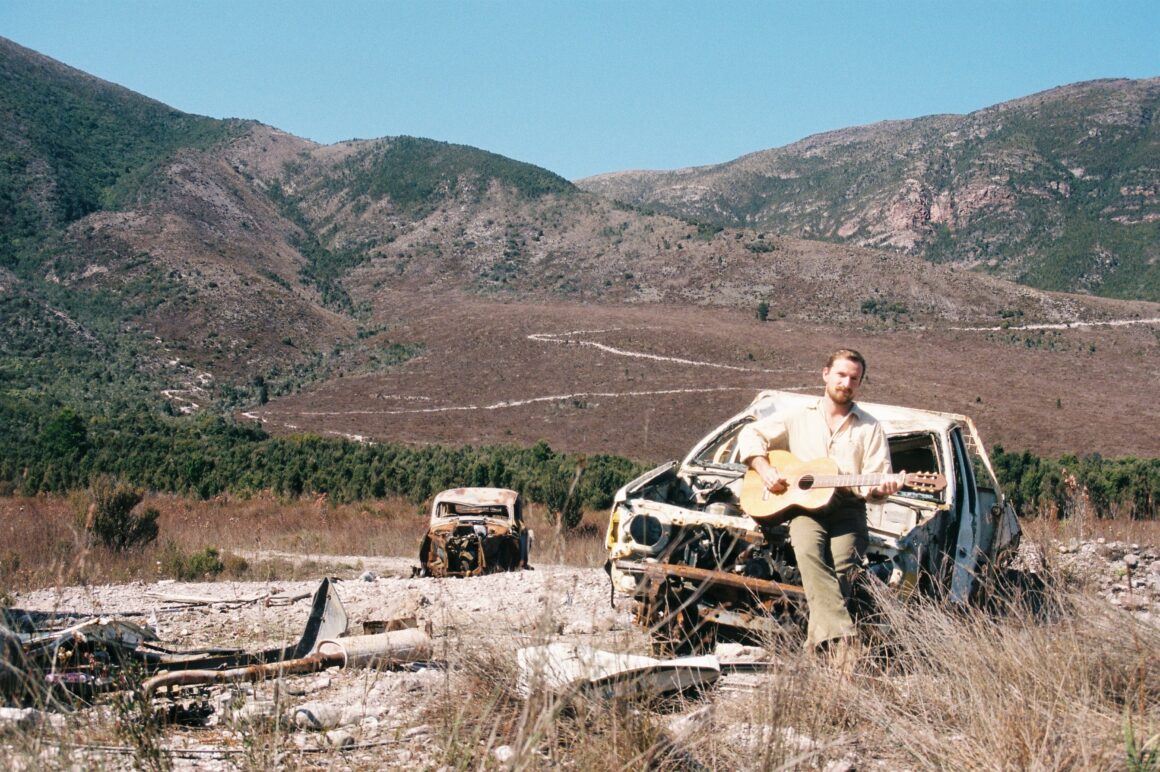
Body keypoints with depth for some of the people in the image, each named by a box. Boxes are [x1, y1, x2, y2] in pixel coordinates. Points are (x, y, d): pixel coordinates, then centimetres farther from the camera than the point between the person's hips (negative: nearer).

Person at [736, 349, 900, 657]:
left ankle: (822, 641, -34)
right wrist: (765, 469, 1)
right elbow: (750, 434, 18)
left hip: (847, 508, 0)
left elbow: (876, 476, 7)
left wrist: (880, 488, -18)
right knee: (808, 550, -34)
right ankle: (843, 637, -46)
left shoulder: (870, 428, 14)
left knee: (842, 561, -31)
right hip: (804, 506, 0)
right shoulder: (799, 417, 16)